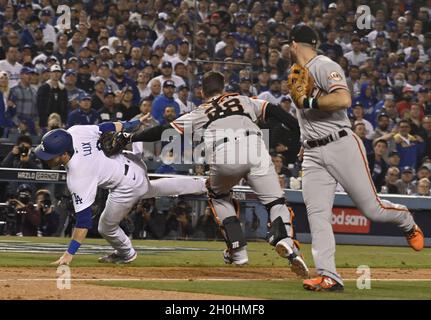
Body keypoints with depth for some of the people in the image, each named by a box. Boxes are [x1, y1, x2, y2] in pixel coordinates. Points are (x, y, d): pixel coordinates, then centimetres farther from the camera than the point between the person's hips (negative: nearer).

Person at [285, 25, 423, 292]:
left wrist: (307, 102, -20)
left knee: (372, 208, -3)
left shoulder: (325, 66, -10)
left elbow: (344, 100, -25)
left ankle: (408, 222, 29)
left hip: (341, 146, -8)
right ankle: (329, 277, -11)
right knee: (317, 215, -8)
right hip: (313, 155, 8)